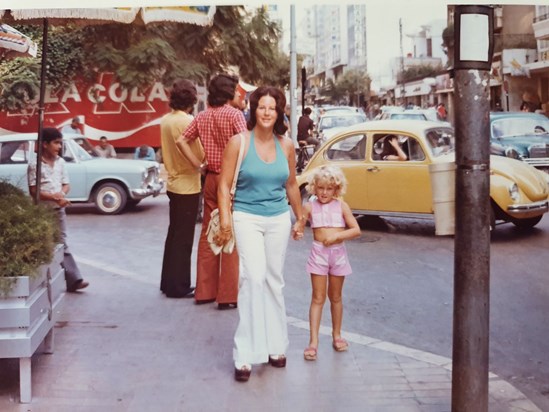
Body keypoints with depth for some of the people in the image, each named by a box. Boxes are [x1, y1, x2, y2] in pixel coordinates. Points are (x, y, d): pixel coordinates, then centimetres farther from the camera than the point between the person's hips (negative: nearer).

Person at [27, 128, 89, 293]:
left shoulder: (60, 162, 6)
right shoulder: (35, 165, -11)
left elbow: (66, 185, 9)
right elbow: (33, 191, -15)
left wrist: (61, 194, -12)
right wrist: (53, 196, -23)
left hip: (59, 209, 5)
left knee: (62, 245, 5)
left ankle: (73, 280, 1)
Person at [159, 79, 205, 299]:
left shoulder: (165, 120, 6)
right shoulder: (188, 121, -17)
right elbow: (200, 155, -17)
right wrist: (201, 164, 1)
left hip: (173, 183, 8)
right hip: (188, 185, -8)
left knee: (174, 234, 17)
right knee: (183, 239, 0)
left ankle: (168, 282, 25)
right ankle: (178, 287, 6)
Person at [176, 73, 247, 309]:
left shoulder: (202, 116, 9)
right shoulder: (234, 114, -9)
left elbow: (182, 141, 6)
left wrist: (198, 165, 6)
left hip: (211, 179, 6)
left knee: (208, 235, 12)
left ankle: (204, 291, 18)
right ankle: (228, 296, 2)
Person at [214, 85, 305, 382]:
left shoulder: (286, 145, 5)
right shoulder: (239, 142, -6)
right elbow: (224, 185, -6)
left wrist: (300, 218, 21)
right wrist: (225, 221, -13)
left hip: (279, 219, 4)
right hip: (247, 217, -4)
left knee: (274, 281, 9)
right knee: (253, 276, -18)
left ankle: (274, 345, 23)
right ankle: (246, 354, -11)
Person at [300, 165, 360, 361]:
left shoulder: (341, 206, 0)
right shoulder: (310, 207, -1)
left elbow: (356, 230, -4)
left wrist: (337, 235, -17)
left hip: (338, 252, 1)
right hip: (318, 253, -1)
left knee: (335, 297, 14)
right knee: (318, 298, -2)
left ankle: (337, 335, 28)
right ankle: (313, 341, -1)